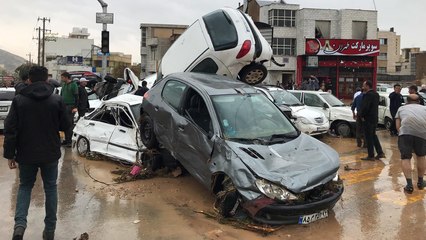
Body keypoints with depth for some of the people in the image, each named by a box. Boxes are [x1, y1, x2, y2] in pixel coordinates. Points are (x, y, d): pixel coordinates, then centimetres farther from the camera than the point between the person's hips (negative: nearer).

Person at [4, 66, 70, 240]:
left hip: (26, 154, 0)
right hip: (50, 154, 0)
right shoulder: (57, 100, -7)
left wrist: (10, 154, 0)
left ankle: (20, 223, 0)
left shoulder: (19, 100, -6)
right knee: (50, 188, 14)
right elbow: (65, 126, 0)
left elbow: (10, 129, -7)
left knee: (25, 186, 19)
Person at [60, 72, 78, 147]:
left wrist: (75, 107, -16)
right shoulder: (63, 85, 15)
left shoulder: (73, 85, -6)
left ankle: (69, 141, -1)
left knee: (70, 124, -6)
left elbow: (76, 97, -10)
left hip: (70, 106, -7)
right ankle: (66, 139, 17)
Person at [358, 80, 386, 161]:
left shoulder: (368, 95, -19)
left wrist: (362, 115, -9)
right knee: (373, 135, 19)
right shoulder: (376, 94, 11)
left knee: (369, 137, -1)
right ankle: (380, 153, 21)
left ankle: (371, 156, 5)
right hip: (375, 118, 9)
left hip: (368, 119, -9)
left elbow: (365, 107, -24)